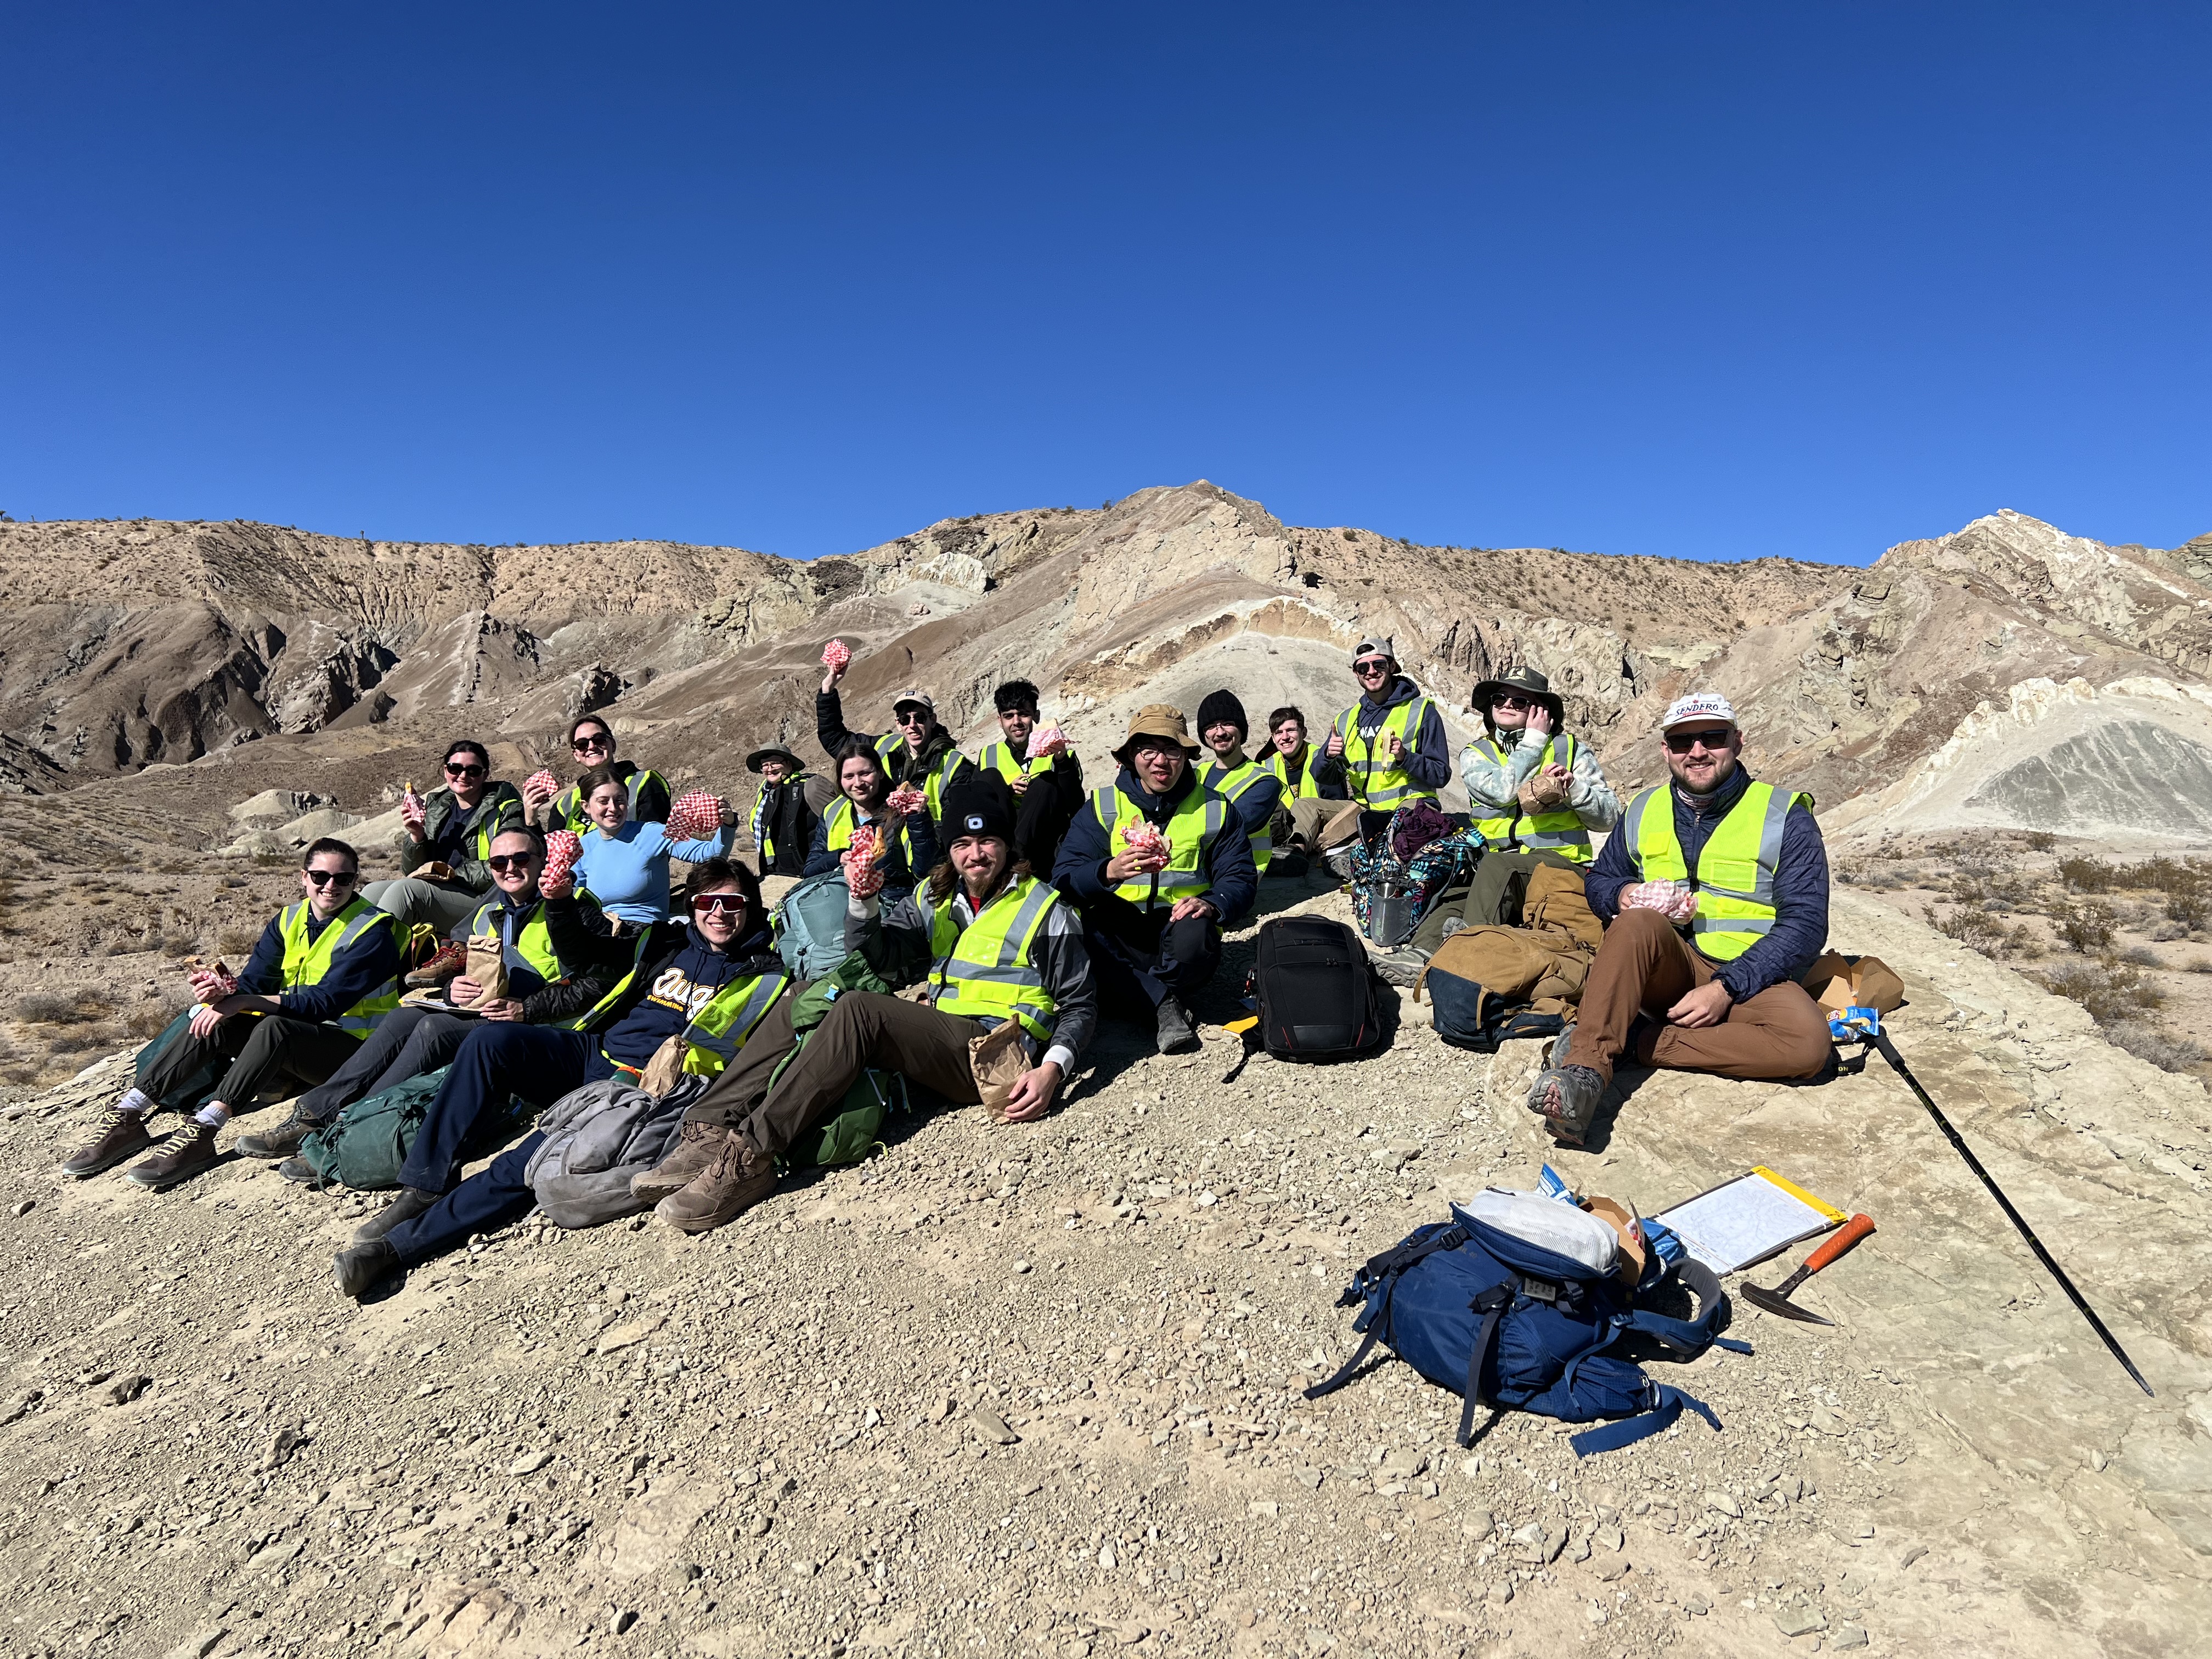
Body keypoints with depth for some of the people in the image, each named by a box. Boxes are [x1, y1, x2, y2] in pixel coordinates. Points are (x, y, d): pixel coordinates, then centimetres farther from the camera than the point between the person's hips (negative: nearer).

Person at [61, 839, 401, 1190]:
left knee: (274, 1027, -33)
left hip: (350, 1048, -7)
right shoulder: (289, 920, 9)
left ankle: (201, 1131, -37)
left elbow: (325, 1002, -19)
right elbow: (253, 983, 2)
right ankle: (126, 1117, -11)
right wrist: (223, 994, -21)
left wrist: (245, 1002, -23)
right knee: (213, 1023, -13)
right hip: (289, 1043, 7)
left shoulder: (373, 931, -12)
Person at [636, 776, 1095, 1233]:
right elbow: (879, 959, 14)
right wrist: (864, 903, -6)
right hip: (937, 1039, 7)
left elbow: (1079, 1003, 2)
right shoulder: (934, 898, 18)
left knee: (858, 1010, -28)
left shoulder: (1046, 910, 3)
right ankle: (709, 1132, -20)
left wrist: (1053, 1067, -15)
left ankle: (748, 1155, -32)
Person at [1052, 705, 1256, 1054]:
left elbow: (1240, 878, 6)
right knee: (1076, 927, -33)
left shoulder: (1214, 809, 11)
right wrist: (1109, 871, -29)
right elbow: (1065, 877, -5)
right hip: (1117, 937, 1)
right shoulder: (1103, 807, 7)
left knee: (1195, 935, -37)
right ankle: (1166, 1003, -21)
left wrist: (1211, 904, -18)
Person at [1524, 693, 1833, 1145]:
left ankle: (1633, 1040, -27)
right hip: (1666, 969, 1)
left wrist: (1725, 989, -20)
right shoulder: (1645, 811, 11)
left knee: (1808, 1041, -33)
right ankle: (1584, 1071, -44)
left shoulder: (1785, 816, -1)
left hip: (1748, 977, -1)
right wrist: (1626, 895, -7)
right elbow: (1599, 879, 20)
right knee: (1638, 922, -34)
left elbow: (1805, 924, -7)